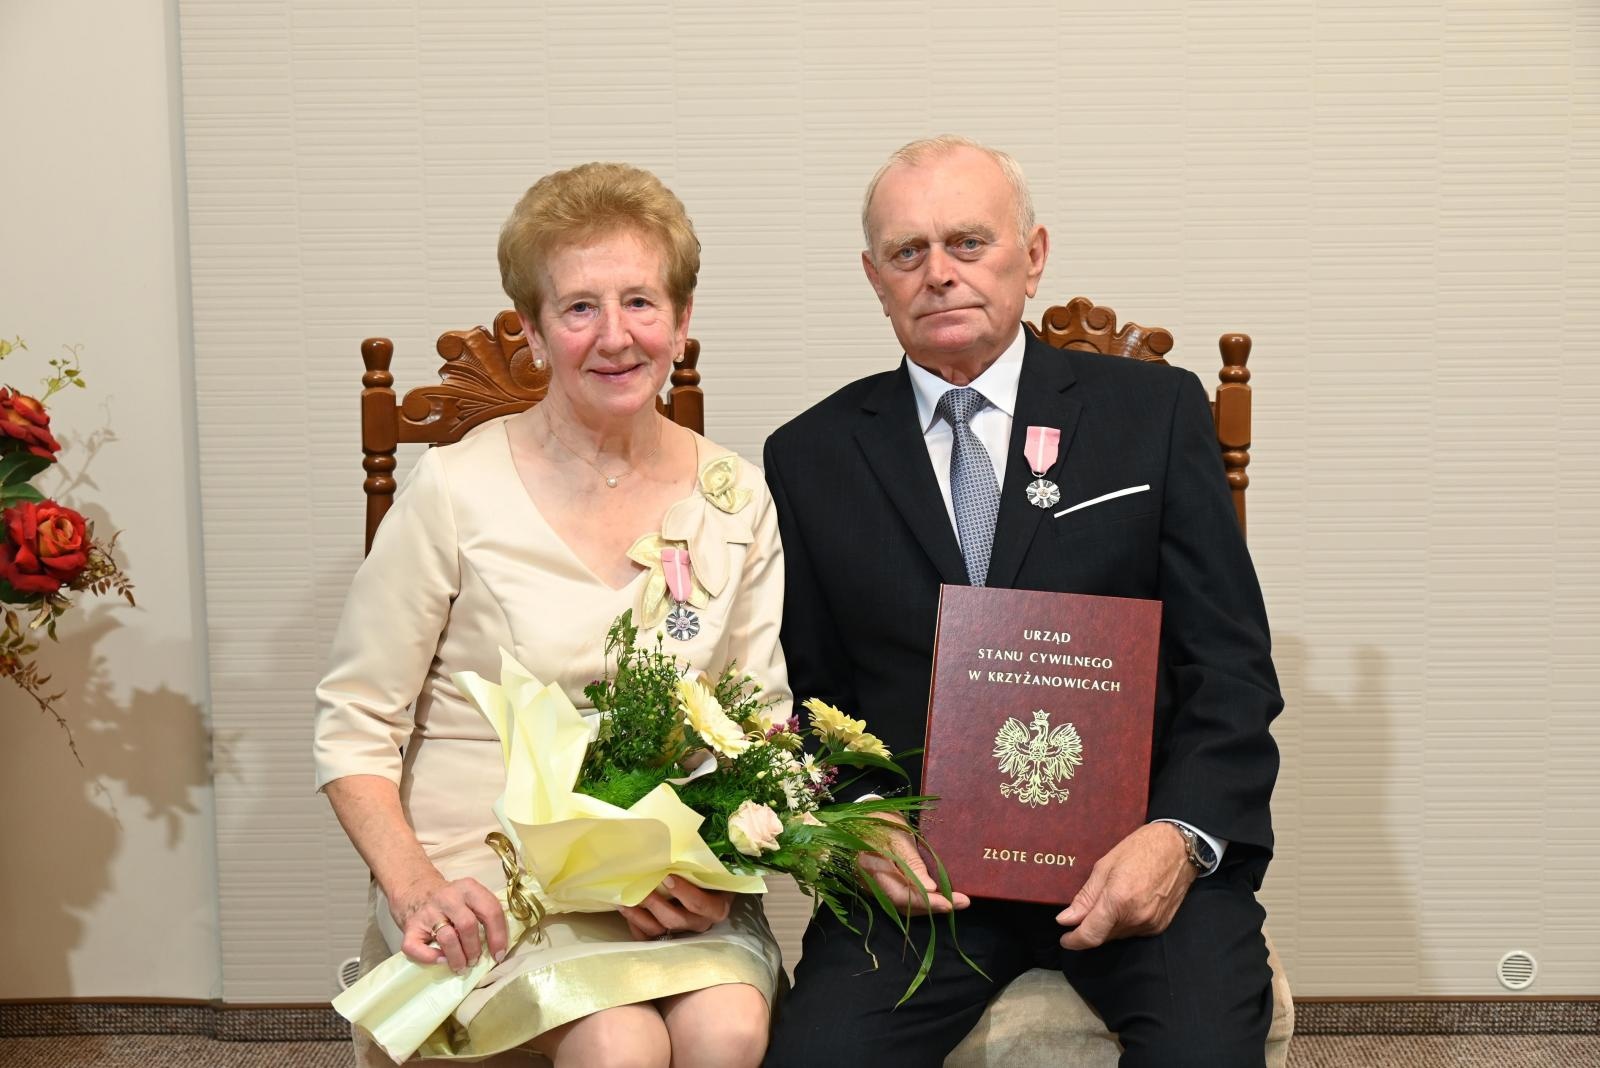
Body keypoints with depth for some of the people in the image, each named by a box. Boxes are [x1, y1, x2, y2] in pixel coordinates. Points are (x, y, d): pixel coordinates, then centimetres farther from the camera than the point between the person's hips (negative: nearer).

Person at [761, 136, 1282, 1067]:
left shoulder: (1154, 412, 6)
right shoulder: (811, 458, 9)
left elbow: (1231, 666, 3)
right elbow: (806, 698, 11)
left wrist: (1181, 835, -14)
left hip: (1131, 846, 0)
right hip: (921, 861, 1)